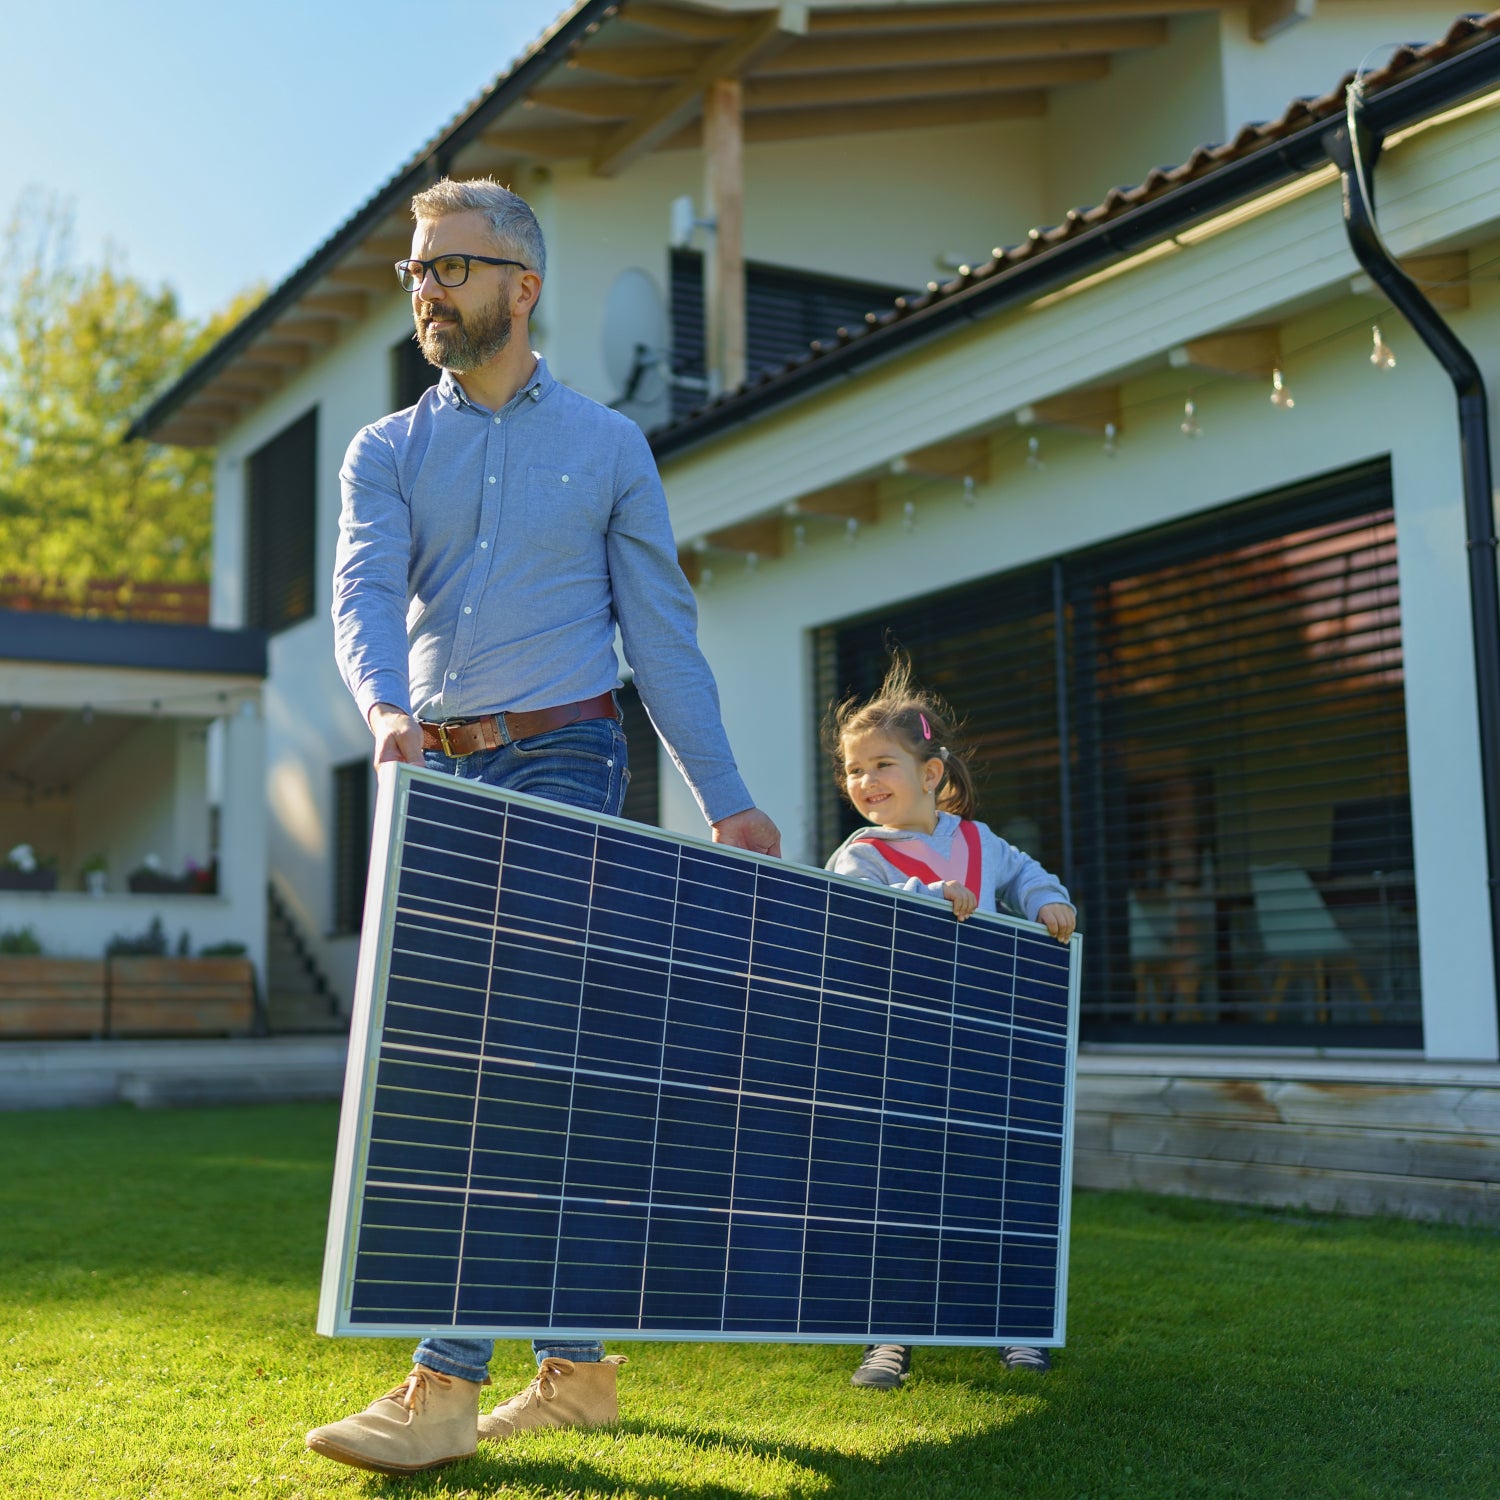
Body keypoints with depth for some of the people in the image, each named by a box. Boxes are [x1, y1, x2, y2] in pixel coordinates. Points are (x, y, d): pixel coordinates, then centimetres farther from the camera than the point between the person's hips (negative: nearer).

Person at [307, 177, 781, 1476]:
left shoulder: (607, 446, 8)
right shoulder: (386, 454, 12)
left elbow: (662, 629, 7)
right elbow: (365, 594, -6)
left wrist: (725, 796, 3)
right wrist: (385, 706, -29)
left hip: (562, 757, -3)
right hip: (438, 775, 4)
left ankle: (447, 1384, -13)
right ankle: (576, 1366, 16)